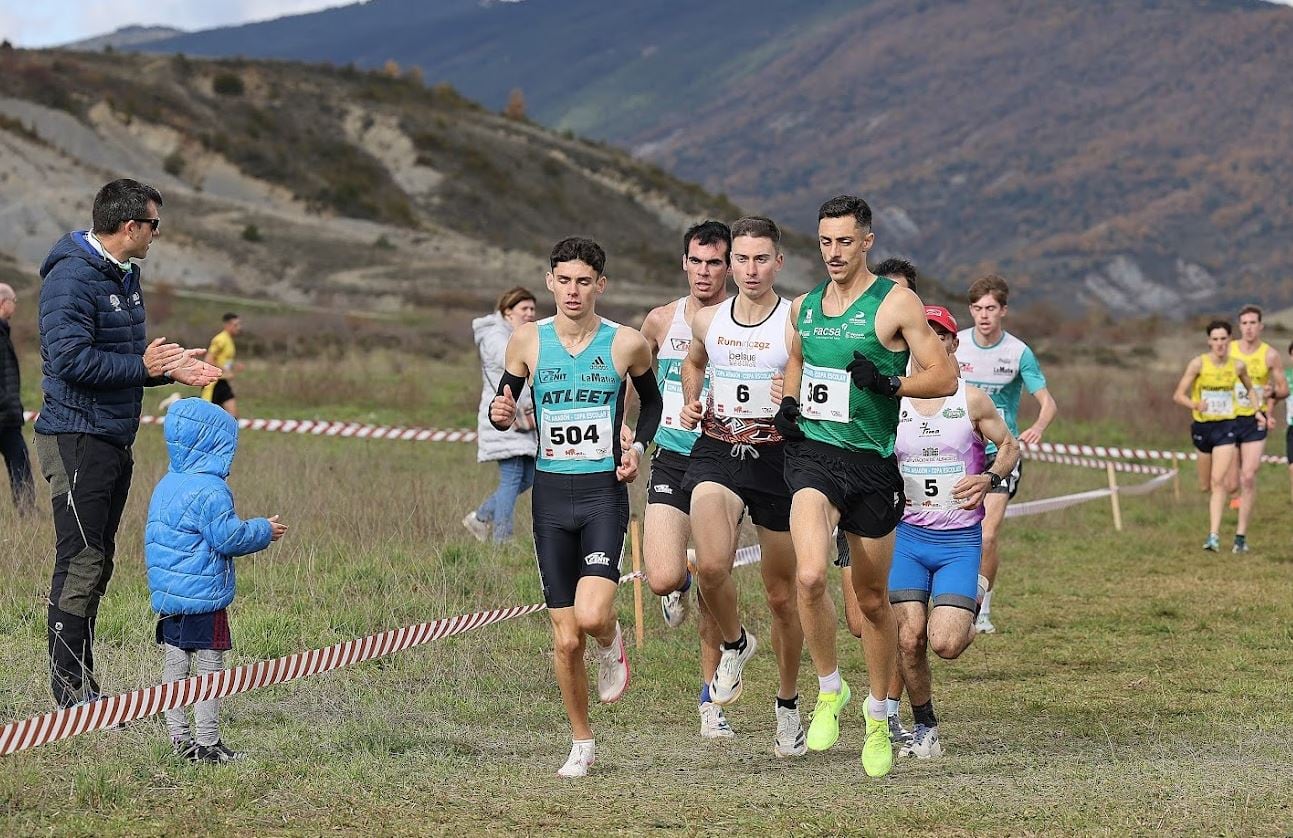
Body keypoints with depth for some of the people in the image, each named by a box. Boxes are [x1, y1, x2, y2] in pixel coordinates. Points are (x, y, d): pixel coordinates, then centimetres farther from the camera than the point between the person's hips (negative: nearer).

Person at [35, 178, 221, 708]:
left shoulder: (125, 277, 16)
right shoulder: (72, 277, -16)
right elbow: (70, 359, -24)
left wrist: (170, 367, 7)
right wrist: (144, 367, -20)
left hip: (114, 440, 10)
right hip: (76, 439, -10)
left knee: (97, 563, 12)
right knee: (80, 563, -9)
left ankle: (81, 683, 18)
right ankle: (72, 693, -6)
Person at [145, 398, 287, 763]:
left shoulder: (166, 486, 12)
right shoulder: (210, 490, -17)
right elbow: (227, 537, -19)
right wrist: (263, 531, -3)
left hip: (167, 596, 9)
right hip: (202, 597, -9)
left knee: (174, 665, 11)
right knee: (209, 668, -2)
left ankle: (179, 738, 15)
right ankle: (206, 743, 0)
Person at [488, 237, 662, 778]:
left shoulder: (627, 344, -2)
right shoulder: (528, 340, 1)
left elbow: (652, 400, 16)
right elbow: (504, 399, 13)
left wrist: (637, 448, 0)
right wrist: (500, 414, -11)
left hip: (604, 491, -2)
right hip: (551, 491, 2)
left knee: (591, 616, -22)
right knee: (565, 640, 2)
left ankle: (610, 642, 15)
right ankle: (582, 744, 19)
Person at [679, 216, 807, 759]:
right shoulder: (708, 320, 6)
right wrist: (690, 404, 10)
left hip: (777, 458, -2)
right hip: (716, 454, 2)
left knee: (782, 595, 8)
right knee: (711, 565, -25)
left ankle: (788, 705, 28)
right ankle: (734, 643, 6)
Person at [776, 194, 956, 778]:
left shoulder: (896, 304, -5)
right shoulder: (805, 307, 10)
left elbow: (944, 378, -6)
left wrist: (889, 383, -21)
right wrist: (786, 404, 9)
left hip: (871, 462, -2)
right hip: (813, 452, 2)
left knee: (872, 599, 9)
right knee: (810, 576, -23)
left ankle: (879, 718, 28)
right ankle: (830, 690, -1)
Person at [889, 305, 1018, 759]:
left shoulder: (972, 401, -1)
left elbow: (1009, 445, 12)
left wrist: (990, 479, -7)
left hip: (961, 539, -1)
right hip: (908, 535, 1)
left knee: (945, 643, -14)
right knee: (909, 639, -9)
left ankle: (973, 599, 22)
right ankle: (924, 728, 11)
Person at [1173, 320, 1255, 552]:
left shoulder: (1238, 365, -1)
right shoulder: (1198, 364, -8)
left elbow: (1250, 389, 20)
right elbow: (1178, 395, -10)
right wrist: (1195, 405, -29)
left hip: (1226, 426, -1)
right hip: (1202, 426, 1)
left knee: (1218, 480, -16)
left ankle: (1214, 535, -21)